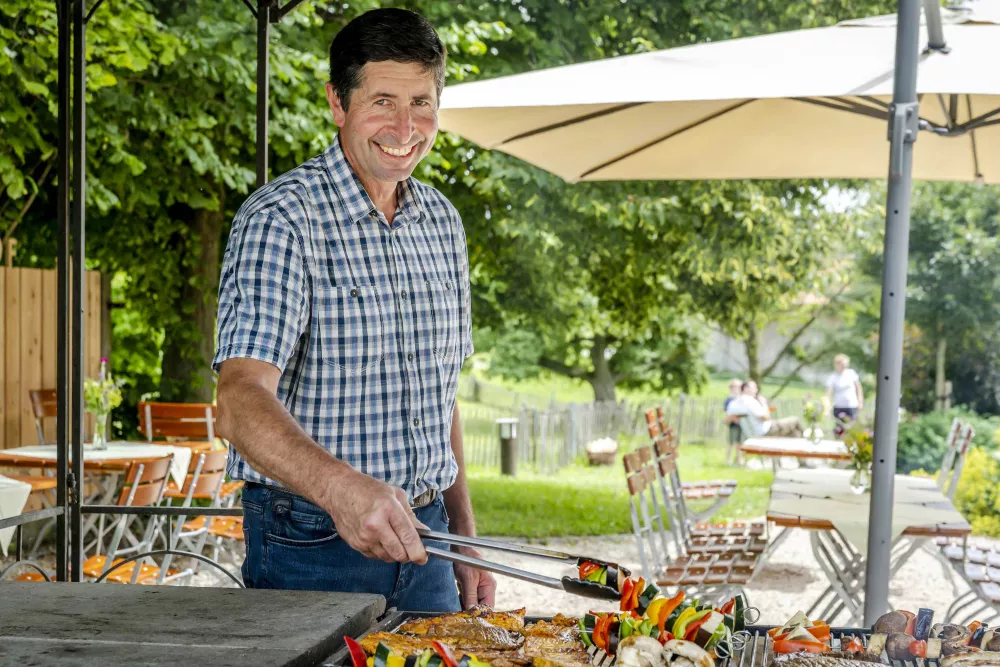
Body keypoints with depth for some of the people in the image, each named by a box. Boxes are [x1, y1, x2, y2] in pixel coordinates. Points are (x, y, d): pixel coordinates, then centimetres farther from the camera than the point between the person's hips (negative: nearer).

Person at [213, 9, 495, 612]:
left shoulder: (442, 222, 9)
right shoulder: (281, 219, -15)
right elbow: (242, 403, -27)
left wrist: (464, 534, 11)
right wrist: (343, 488, -44)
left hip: (422, 539, 6)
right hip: (311, 550, -6)